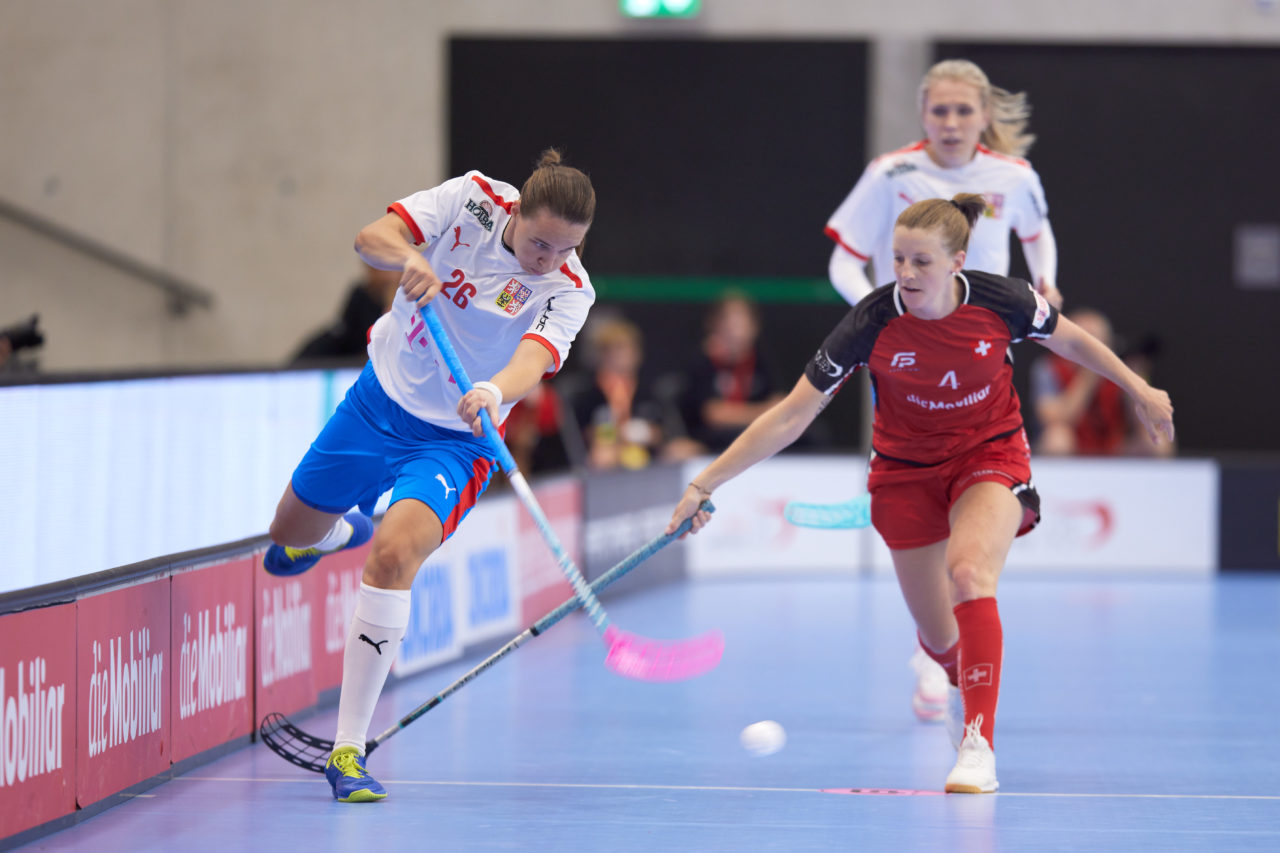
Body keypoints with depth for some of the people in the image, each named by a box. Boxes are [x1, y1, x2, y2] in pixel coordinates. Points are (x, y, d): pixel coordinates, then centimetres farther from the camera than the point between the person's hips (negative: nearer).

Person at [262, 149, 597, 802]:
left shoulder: (568, 291, -21)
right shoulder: (473, 199, -16)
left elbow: (533, 361, -38)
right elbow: (371, 238, -23)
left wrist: (494, 393, -60)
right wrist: (408, 258, -46)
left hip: (453, 438, -3)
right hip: (380, 398, 3)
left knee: (393, 553, -28)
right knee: (291, 534, 18)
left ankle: (348, 752, -22)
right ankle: (344, 530, 60)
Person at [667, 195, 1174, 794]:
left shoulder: (1001, 302, -21)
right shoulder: (872, 323, -24)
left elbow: (1068, 339, 2)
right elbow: (792, 416, -21)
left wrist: (1138, 390, 11)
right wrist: (705, 483, -25)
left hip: (990, 458, -1)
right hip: (907, 470, 1)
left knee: (968, 569, -31)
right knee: (939, 637, 7)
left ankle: (979, 746, -30)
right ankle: (967, 684, 48)